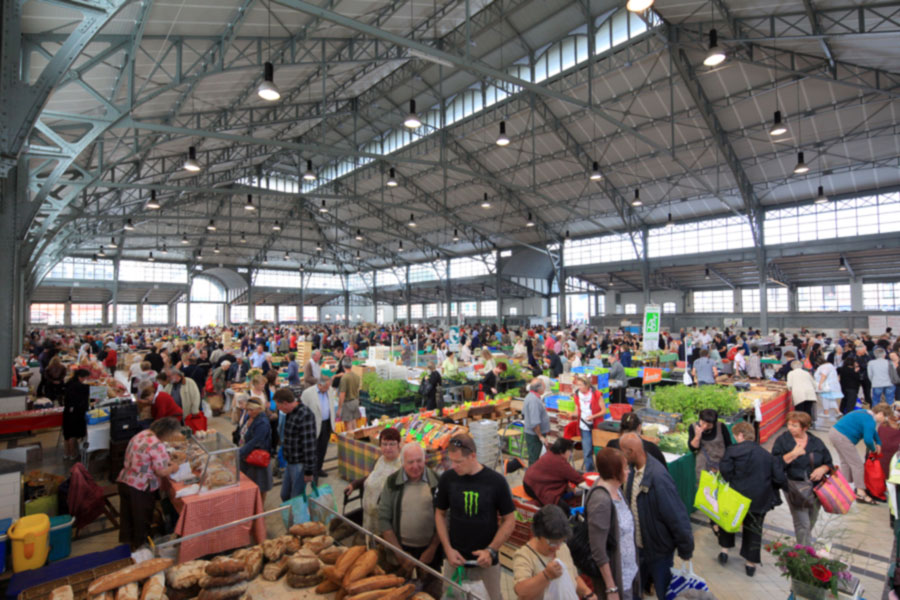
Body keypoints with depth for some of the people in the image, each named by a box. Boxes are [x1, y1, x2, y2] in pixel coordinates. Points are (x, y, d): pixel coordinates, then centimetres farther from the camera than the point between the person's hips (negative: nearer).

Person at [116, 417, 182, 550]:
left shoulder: (144, 433, -1)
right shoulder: (157, 445, -27)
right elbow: (161, 472, -23)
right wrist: (173, 468, -1)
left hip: (124, 481, 8)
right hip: (140, 488, -8)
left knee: (127, 512, 27)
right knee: (142, 517, 16)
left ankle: (127, 538, 48)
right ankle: (139, 545, 34)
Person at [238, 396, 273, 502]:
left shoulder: (262, 423, -27)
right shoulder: (249, 417, 0)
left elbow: (254, 442, -31)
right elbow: (243, 435, 12)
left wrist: (239, 453, -31)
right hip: (246, 455, 8)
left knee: (258, 486, 8)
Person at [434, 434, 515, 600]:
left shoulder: (496, 481, -15)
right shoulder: (447, 478, -10)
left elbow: (509, 520, -6)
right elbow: (440, 514, 3)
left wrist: (491, 550, -12)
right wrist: (448, 549, -5)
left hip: (486, 560, -1)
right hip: (455, 557, 1)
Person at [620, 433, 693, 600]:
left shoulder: (658, 477, -32)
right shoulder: (634, 470, -8)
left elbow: (677, 516, -25)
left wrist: (685, 550, -14)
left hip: (659, 548, -6)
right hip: (639, 545, 7)